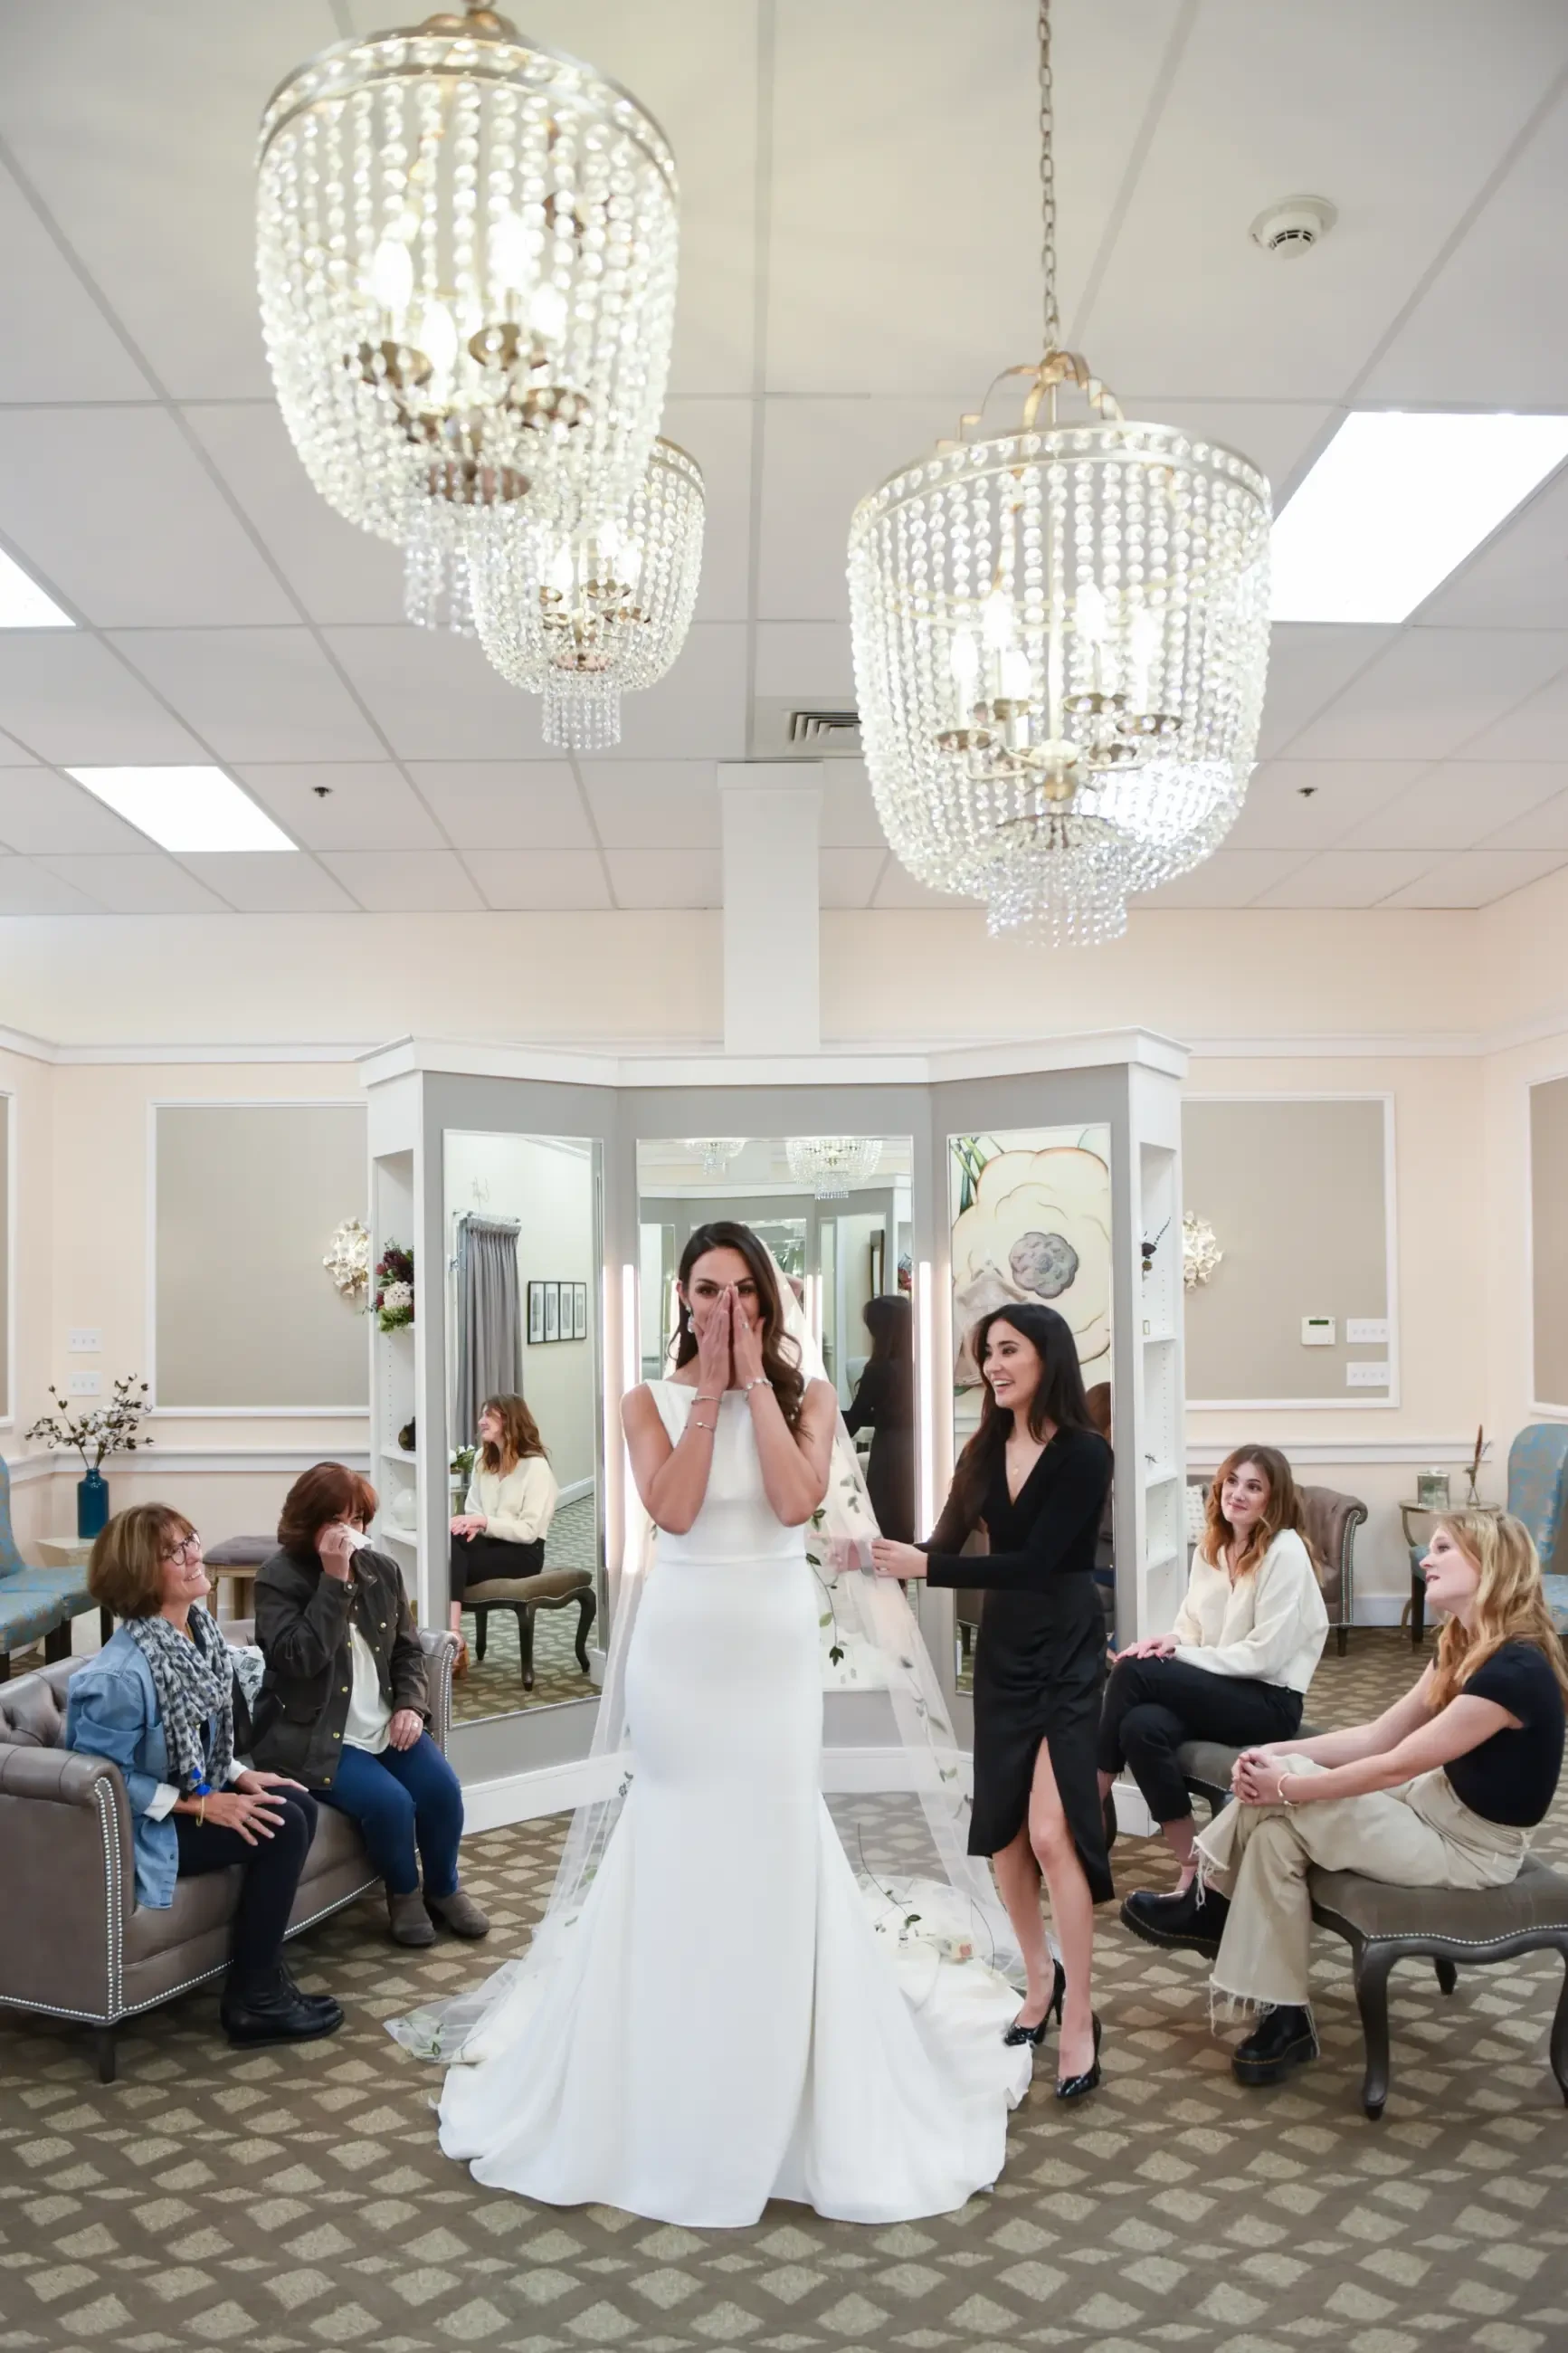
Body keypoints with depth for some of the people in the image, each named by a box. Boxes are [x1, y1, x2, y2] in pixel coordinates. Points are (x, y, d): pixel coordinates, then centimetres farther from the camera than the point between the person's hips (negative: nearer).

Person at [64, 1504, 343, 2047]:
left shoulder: (198, 1624, -3)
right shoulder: (120, 1675, -31)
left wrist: (239, 1775, 0)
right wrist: (203, 1805, -22)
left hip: (189, 1787, 9)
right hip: (133, 1827, -9)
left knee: (299, 1805, -3)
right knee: (281, 1828, -16)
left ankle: (261, 1964, 11)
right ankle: (251, 2001, -3)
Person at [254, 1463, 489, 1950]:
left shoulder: (383, 1569, 6)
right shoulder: (277, 1578, -10)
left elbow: (408, 1649, 13)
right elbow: (302, 1658, -25)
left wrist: (410, 1706, -5)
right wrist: (335, 1580, -27)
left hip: (384, 1723, 5)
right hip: (315, 1734, -5)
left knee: (443, 1789, -15)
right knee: (390, 1801, -25)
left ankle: (443, 1889, 13)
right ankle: (404, 1893, 5)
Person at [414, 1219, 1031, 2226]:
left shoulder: (806, 1395, 1)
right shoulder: (651, 1400, 1)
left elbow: (797, 1502, -16)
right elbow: (672, 1509, -14)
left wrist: (755, 1380, -13)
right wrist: (710, 1391, -12)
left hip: (776, 1644, 0)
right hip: (681, 1641, 0)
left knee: (776, 1837, 5)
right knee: (675, 1836, 7)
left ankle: (787, 2097, 23)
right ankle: (661, 2089, 25)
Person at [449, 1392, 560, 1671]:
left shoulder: (536, 1466, -10)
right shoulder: (482, 1458, 9)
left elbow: (529, 1531, -15)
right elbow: (473, 1509, 10)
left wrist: (483, 1521, -24)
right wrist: (471, 1525, -14)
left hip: (523, 1553, -5)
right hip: (490, 1543, 5)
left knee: (451, 1557, -28)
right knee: (450, 1541, -28)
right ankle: (452, 1637, -33)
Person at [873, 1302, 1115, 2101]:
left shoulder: (1084, 1452, -14)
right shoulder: (985, 1451, 4)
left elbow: (1035, 1561, -21)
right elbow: (945, 1544, 3)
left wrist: (923, 1566, -25)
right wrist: (882, 1557, -13)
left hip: (1066, 1653, -6)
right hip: (1001, 1650, 6)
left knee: (1052, 1831, -12)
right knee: (1001, 1828, 9)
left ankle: (1080, 2015, 0)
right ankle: (1041, 1980, 29)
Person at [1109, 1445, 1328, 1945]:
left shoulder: (1285, 1552, -12)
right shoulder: (1210, 1546, 10)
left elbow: (1265, 1654, -17)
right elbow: (1192, 1628, 15)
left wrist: (1182, 1656, -17)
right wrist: (1170, 1641, -9)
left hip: (1269, 1701, -6)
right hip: (1216, 1692, 6)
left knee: (1135, 1672, -26)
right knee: (1142, 1727, -29)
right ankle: (1192, 1876, -21)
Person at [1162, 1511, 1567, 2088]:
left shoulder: (1514, 1669, -27)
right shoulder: (1463, 1647, 3)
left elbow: (1396, 1764, -25)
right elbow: (1381, 1735, 4)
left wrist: (1286, 1786, -19)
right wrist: (1281, 1754, -8)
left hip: (1470, 1846, -8)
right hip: (1434, 1803, 8)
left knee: (1275, 1802, -15)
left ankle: (1209, 1910, 2)